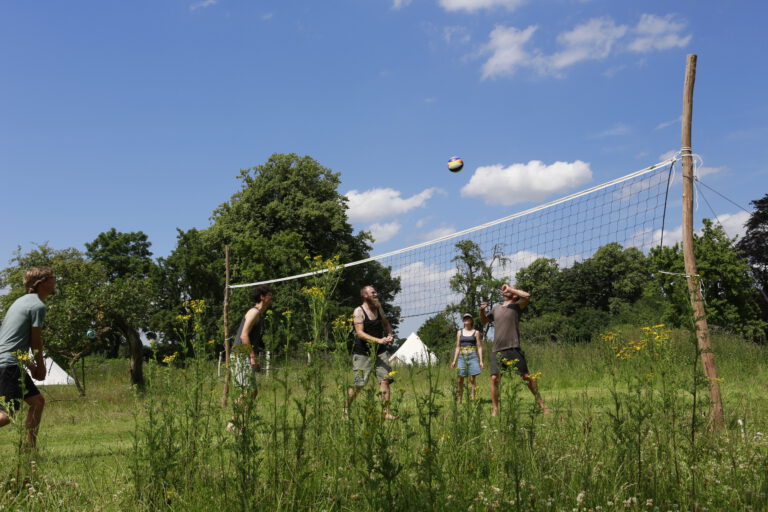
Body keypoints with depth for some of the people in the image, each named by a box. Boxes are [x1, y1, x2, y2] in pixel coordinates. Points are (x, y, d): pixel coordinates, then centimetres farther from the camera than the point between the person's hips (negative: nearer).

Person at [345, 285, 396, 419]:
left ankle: (386, 412, -2)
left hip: (379, 351, 5)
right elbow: (360, 333, -17)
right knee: (358, 384, -2)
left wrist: (389, 335, 1)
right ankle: (345, 410, 18)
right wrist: (378, 340, -26)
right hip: (362, 352, -5)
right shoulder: (359, 311, -9)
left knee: (385, 380, -6)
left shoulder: (378, 308, 11)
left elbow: (386, 324, 23)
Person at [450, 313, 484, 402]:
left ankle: (472, 400, -4)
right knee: (459, 380, -4)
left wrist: (481, 361, -3)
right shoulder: (459, 332, 13)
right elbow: (457, 347, 14)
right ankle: (458, 401, 2)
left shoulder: (476, 332, 7)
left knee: (472, 379, -6)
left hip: (472, 356, -2)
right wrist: (454, 361, 8)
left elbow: (479, 347, 4)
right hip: (462, 357, 2)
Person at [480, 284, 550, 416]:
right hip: (497, 351, 4)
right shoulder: (496, 308, 19)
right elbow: (484, 321, 34)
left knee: (526, 376, -3)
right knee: (494, 378, -4)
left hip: (513, 350, -4)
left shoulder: (516, 307, 4)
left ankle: (541, 404, 10)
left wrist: (510, 289, -5)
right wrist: (482, 311, 13)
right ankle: (494, 409, 4)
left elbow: (527, 296, -15)